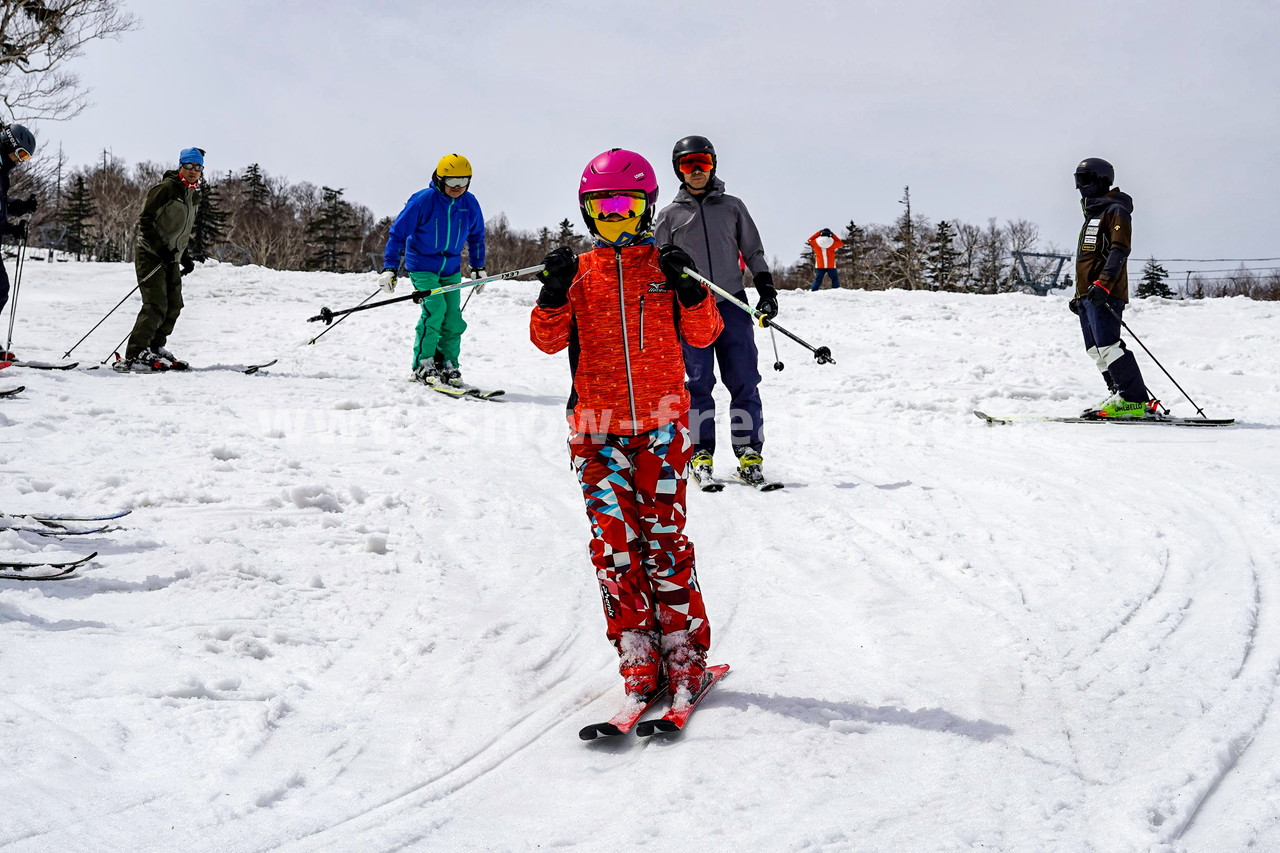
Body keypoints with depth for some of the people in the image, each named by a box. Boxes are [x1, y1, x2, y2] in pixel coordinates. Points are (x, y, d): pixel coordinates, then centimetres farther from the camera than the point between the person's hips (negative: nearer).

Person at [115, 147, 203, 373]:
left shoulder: (194, 196, 15)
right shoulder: (166, 188, -11)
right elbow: (145, 221, -15)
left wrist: (185, 256, 17)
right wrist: (160, 248, -23)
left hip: (171, 259, 9)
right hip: (150, 255, -9)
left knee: (174, 306, 10)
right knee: (156, 306, -17)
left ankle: (155, 348, 27)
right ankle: (132, 357, -18)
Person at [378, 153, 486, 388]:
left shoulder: (470, 203, -1)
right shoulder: (423, 200, -16)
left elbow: (476, 236, 17)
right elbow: (398, 232, -10)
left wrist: (478, 267, 19)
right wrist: (389, 268, -15)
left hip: (451, 269, 5)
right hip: (422, 266, -5)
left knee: (453, 316, -3)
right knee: (435, 307, -22)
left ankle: (449, 365, 12)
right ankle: (422, 365, -14)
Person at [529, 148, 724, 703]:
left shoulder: (666, 266, 8)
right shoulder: (580, 272, 10)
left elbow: (703, 335, 2)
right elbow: (549, 340, 2)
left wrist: (689, 290, -15)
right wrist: (555, 293, -15)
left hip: (661, 421, -1)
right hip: (597, 426, 1)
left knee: (663, 536, -3)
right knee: (614, 541, -1)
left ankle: (685, 652, 6)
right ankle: (638, 656, 7)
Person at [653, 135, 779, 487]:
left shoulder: (732, 207, 12)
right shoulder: (670, 215, 9)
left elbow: (753, 251, 17)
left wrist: (766, 287, 5)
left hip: (732, 303, 1)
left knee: (744, 381, -3)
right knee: (698, 382, -3)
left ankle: (749, 454, 0)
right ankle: (701, 454, 2)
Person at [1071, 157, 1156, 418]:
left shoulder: (1115, 211, -2)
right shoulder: (1092, 215, 27)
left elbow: (1119, 250, -15)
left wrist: (1103, 284, -26)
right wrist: (1079, 294, 26)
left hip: (1105, 294, -10)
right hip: (1088, 295, 10)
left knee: (1107, 346, -17)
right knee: (1097, 350, 4)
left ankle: (1134, 400, -17)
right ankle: (1122, 397, 6)